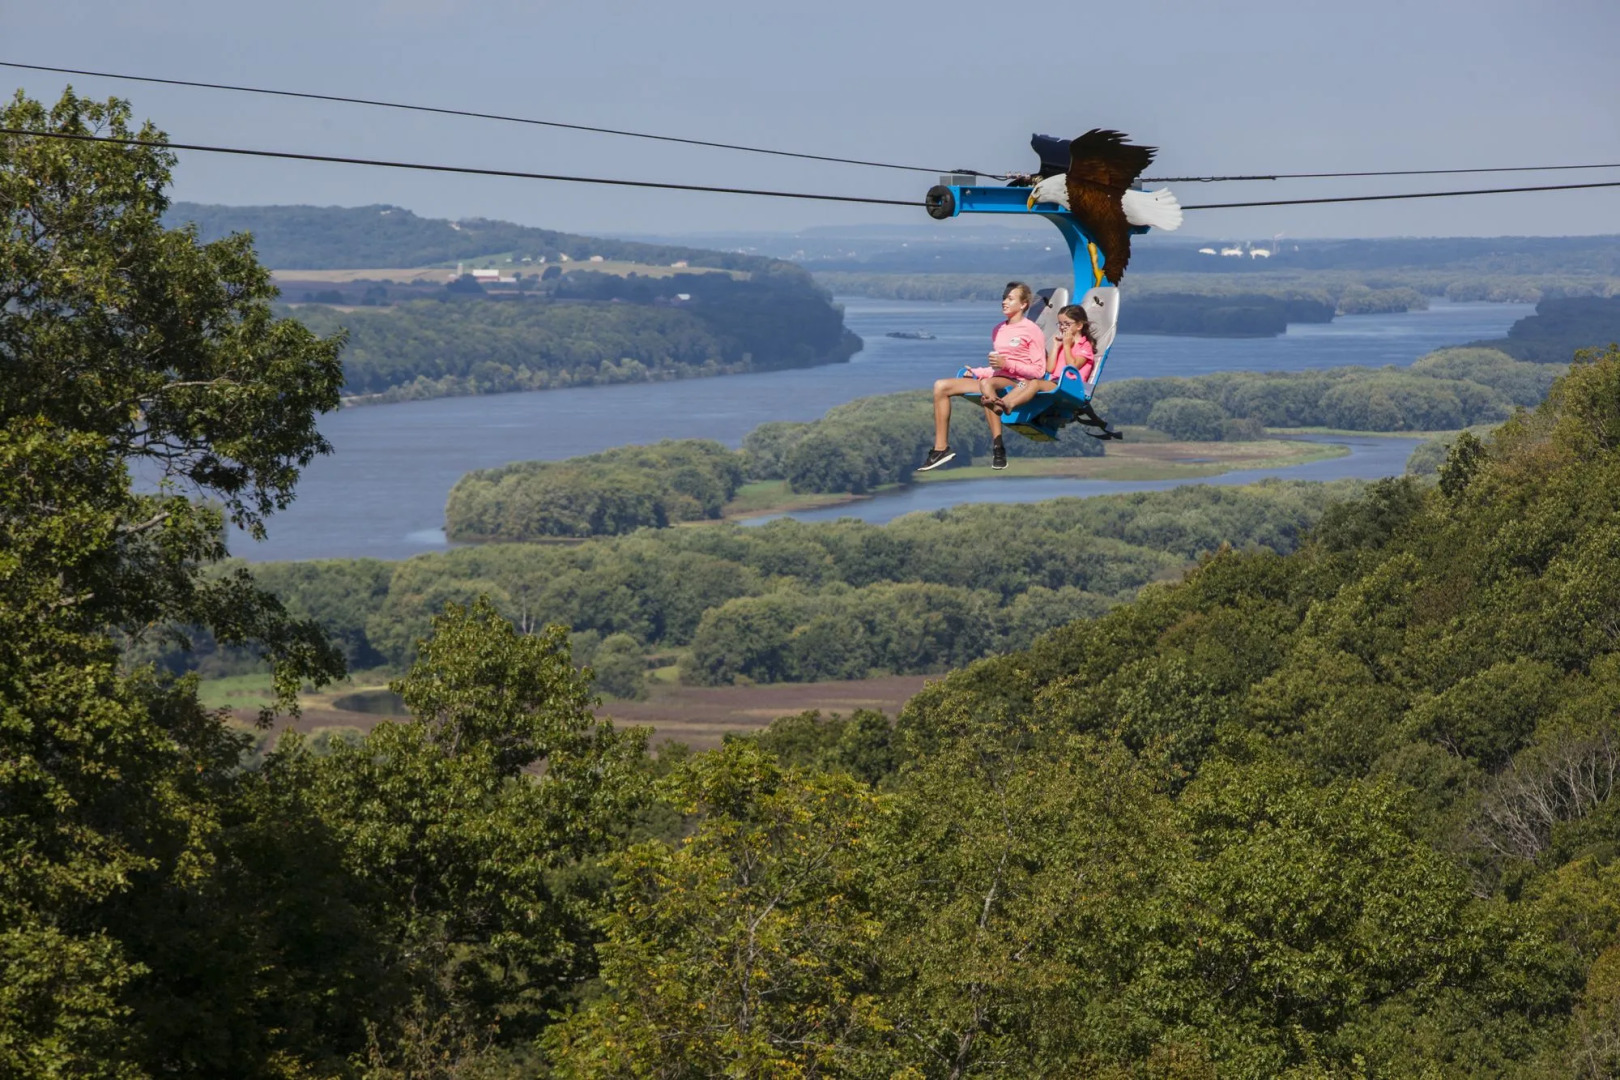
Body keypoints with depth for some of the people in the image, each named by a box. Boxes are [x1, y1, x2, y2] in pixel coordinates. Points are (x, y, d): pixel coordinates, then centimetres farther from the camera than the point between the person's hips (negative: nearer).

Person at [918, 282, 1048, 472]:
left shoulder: (1032, 330, -2)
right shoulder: (998, 330, 21)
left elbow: (1039, 371, -8)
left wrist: (1007, 364, -16)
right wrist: (976, 372, 9)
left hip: (1016, 383, -8)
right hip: (996, 379, 8)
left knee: (986, 383, -43)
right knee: (941, 386, -5)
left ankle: (998, 447, -43)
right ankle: (941, 448, -8)